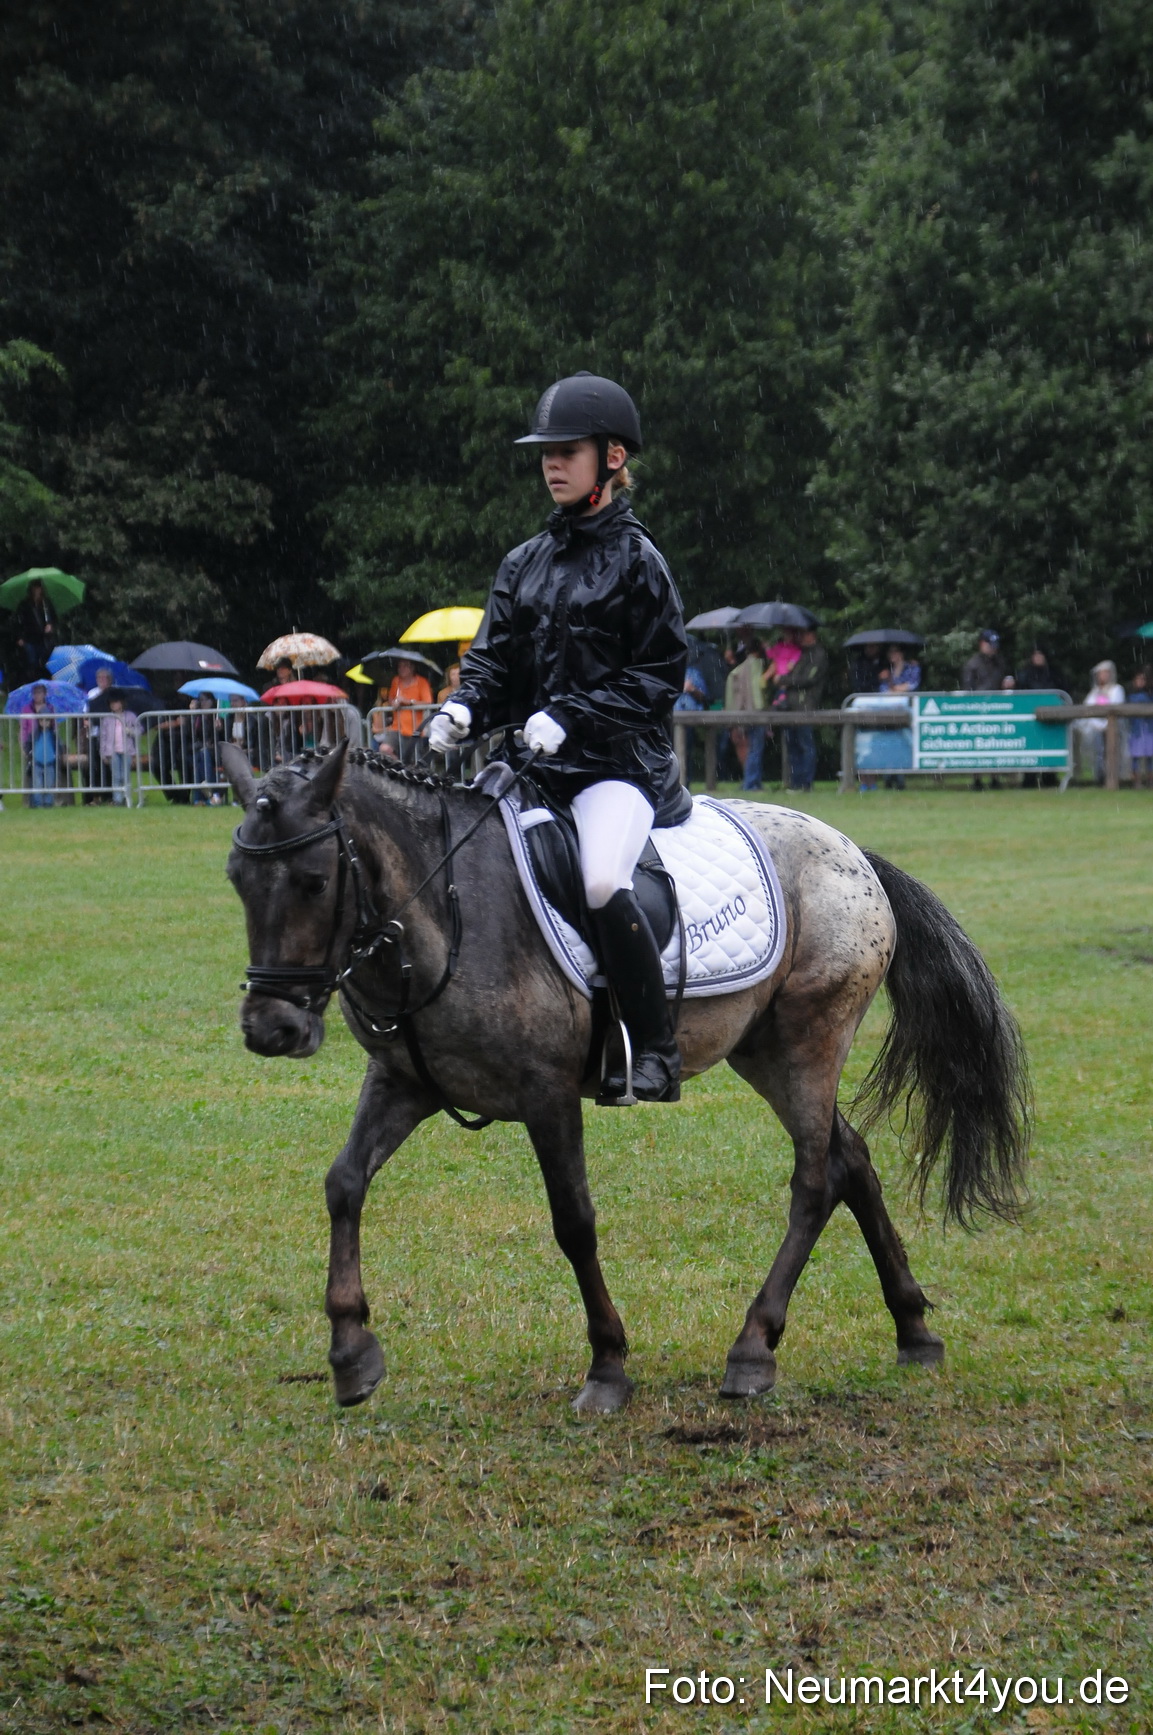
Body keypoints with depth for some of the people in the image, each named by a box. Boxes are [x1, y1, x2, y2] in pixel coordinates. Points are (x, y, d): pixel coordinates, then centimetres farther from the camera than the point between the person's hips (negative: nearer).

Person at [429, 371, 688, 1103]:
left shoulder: (635, 557, -2)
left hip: (619, 763, -7)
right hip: (533, 764, 7)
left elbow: (659, 675, -6)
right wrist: (462, 711, -9)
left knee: (603, 881, -31)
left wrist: (569, 716, -17)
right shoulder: (525, 563, 15)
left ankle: (657, 1050, -18)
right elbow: (495, 660, 14)